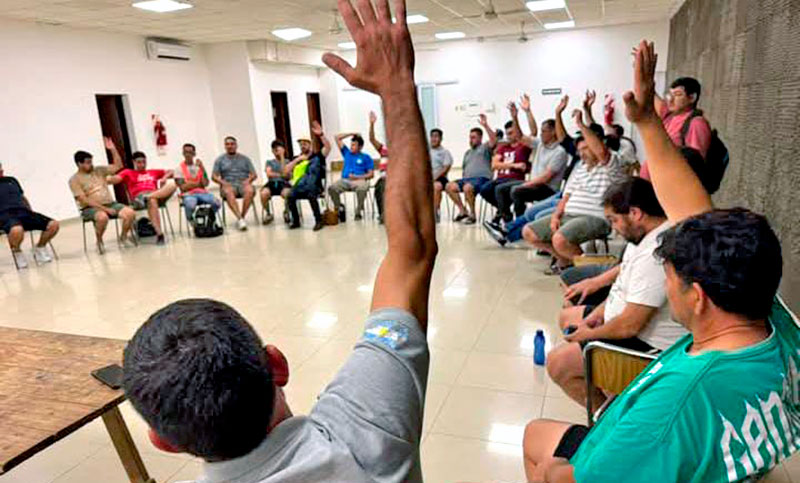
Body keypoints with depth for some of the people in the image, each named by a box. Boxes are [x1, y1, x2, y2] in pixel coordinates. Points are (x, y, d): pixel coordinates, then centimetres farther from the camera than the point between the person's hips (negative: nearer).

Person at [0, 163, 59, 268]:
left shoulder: (11, 180, 26)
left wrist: (31, 215, 19)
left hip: (23, 211, 5)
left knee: (53, 224, -18)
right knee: (17, 230, -42)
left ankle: (39, 248, 8)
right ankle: (16, 252, -7)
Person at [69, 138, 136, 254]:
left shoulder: (99, 170, 13)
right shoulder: (74, 180, -2)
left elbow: (118, 166, 13)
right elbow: (85, 200, -11)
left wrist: (113, 149, 1)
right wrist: (104, 208, -20)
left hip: (110, 203, 4)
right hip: (90, 208, -4)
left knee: (130, 213, -23)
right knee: (103, 217, -40)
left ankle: (124, 236, 4)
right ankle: (99, 241, -10)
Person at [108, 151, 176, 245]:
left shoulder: (153, 172, 34)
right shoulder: (128, 172, 24)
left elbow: (171, 172, 33)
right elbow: (114, 179, 9)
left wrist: (165, 177, 11)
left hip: (159, 195, 3)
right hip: (138, 197, -3)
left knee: (172, 186, -27)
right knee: (152, 201, -41)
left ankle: (147, 198, -44)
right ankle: (159, 234, -49)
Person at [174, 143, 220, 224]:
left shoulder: (199, 166, 12)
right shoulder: (179, 168, 3)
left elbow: (206, 184, 0)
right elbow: (183, 187, -5)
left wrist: (202, 169, -9)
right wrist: (198, 183, -1)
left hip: (202, 192, 3)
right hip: (188, 194, -3)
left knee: (217, 203, -26)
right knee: (190, 205, -38)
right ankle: (190, 220, -3)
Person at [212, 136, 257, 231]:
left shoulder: (245, 159, 21)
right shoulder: (220, 160, 19)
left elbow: (254, 174, 14)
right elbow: (214, 176, 10)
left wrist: (248, 180, -8)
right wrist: (223, 182, -10)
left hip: (243, 183, 1)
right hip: (228, 185, -1)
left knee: (250, 191, -37)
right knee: (228, 192, -39)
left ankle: (242, 217, -33)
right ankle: (240, 219, -47)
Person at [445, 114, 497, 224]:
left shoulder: (485, 147, 9)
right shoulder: (468, 152, 29)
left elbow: (494, 139, -13)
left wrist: (485, 125, -20)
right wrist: (462, 179, 11)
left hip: (482, 178, -7)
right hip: (467, 178, 7)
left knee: (467, 187, -37)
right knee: (450, 186, -15)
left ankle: (473, 215, -20)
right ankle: (463, 210, -4)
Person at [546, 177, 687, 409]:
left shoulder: (655, 256, -32)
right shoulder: (647, 234, 1)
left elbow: (629, 326, -29)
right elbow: (626, 276, 14)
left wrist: (589, 334, -11)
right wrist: (595, 316, 6)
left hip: (650, 344, -11)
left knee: (557, 363, -16)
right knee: (566, 317, 21)